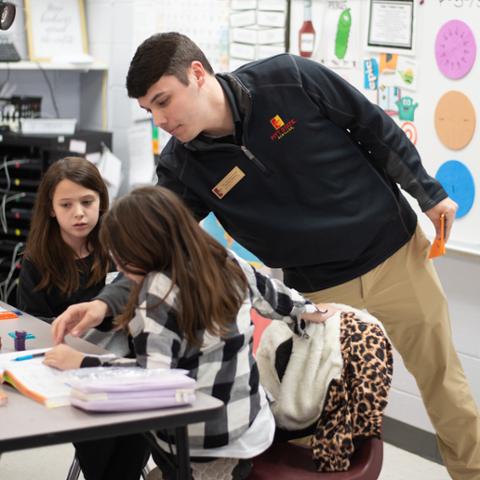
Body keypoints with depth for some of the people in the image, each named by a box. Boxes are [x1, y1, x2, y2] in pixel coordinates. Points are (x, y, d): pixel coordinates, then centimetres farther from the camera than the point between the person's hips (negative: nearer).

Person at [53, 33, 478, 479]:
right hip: (318, 291, 1)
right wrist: (105, 302, -29)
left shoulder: (291, 79, -18)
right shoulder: (182, 167, -12)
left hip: (396, 253, -1)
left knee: (442, 379, 12)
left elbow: (375, 128, -6)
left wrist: (428, 193, 0)